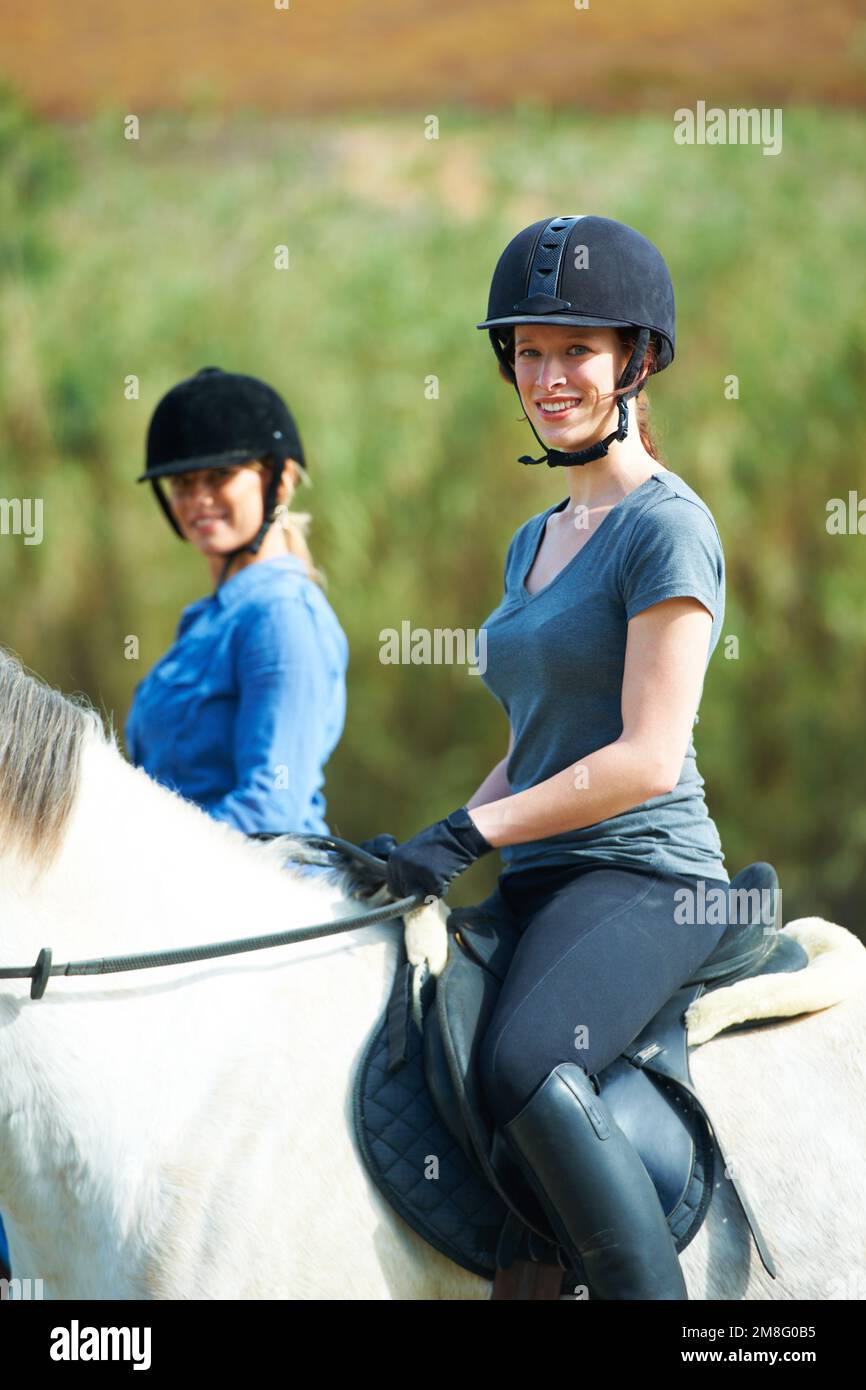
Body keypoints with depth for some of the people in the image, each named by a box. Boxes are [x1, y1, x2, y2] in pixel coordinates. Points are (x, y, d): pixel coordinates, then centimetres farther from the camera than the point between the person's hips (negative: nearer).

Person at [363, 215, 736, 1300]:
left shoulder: (667, 528, -8)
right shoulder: (536, 541, 20)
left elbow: (646, 759, -15)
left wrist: (465, 835, -16)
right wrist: (428, 856, 9)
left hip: (642, 874, -9)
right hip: (535, 885, 9)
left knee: (524, 1066, -33)